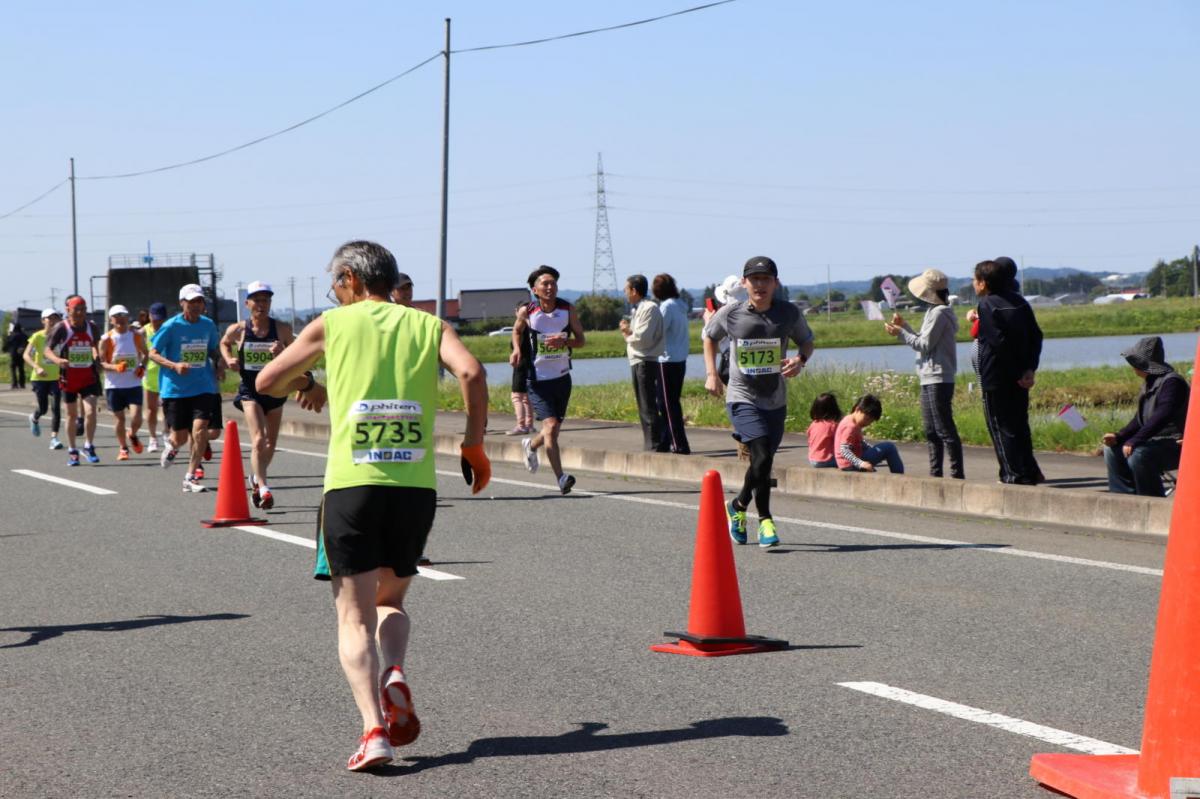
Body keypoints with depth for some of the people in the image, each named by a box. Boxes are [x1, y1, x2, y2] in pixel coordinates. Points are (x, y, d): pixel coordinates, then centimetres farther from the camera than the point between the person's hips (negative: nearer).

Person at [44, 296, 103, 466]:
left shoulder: (92, 328, 2)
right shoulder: (61, 328, -8)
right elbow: (47, 349, -10)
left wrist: (97, 357, 4)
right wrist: (57, 360, -29)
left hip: (88, 377, 1)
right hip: (69, 378, -1)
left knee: (90, 412, -14)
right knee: (71, 415, 8)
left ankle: (88, 447, 3)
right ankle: (72, 451, 21)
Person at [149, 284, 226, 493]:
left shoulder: (208, 325, 6)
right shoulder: (171, 326, -7)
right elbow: (153, 353, -4)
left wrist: (219, 364, 2)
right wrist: (174, 365, -19)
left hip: (203, 387, 2)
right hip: (175, 389, -2)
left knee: (200, 428, -18)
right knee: (180, 437, 2)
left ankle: (191, 478, -5)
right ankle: (172, 445, 43)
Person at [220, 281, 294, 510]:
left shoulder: (282, 329, -6)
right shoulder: (237, 330, -6)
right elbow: (224, 343, 15)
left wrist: (282, 352, -20)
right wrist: (228, 359, -4)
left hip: (275, 389, 3)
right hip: (250, 390, -3)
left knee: (271, 442, 15)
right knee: (258, 439, -18)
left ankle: (256, 478, 41)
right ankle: (263, 489, -21)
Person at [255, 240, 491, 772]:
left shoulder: (332, 324, 9)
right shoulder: (428, 325, 12)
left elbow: (265, 382, 11)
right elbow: (471, 372, -7)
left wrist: (306, 385, 31)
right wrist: (473, 444, 2)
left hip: (352, 483, -2)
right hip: (416, 483, 2)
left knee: (354, 616, 4)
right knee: (391, 599, 22)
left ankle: (374, 728, -13)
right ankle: (394, 676, -8)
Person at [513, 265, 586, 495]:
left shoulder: (568, 309, -3)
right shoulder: (527, 312, -8)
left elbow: (581, 340, 2)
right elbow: (517, 331, 13)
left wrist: (564, 341, -18)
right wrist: (517, 349, -6)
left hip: (562, 378, 4)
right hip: (538, 379, -4)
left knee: (554, 429, 15)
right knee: (550, 426, -18)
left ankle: (531, 445, 49)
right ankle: (561, 478, -17)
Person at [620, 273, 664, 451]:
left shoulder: (649, 308, -12)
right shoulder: (638, 309, 20)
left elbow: (643, 337, -21)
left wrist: (628, 333, -4)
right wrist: (628, 330, 4)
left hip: (646, 362, -11)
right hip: (638, 362, 11)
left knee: (648, 407, -10)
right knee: (643, 407, 14)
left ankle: (653, 445, -10)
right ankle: (649, 444, 21)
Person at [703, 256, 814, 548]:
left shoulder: (789, 314, -4)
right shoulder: (730, 313, -6)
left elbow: (807, 341, 12)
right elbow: (709, 337, 13)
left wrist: (800, 359, -11)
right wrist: (711, 374, 2)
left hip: (776, 401, 3)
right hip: (742, 399, -3)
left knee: (763, 462, 9)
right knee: (762, 457, -18)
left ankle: (739, 506, 35)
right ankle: (764, 519, -1)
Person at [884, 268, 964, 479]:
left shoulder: (939, 313, -14)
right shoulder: (934, 311, 17)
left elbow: (925, 345, -16)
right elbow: (923, 342, 18)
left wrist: (900, 333, -9)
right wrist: (904, 326, 13)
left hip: (938, 380, -10)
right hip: (930, 379, 10)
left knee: (945, 430, -10)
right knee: (931, 431, 13)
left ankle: (957, 474, -9)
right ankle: (935, 473, 17)